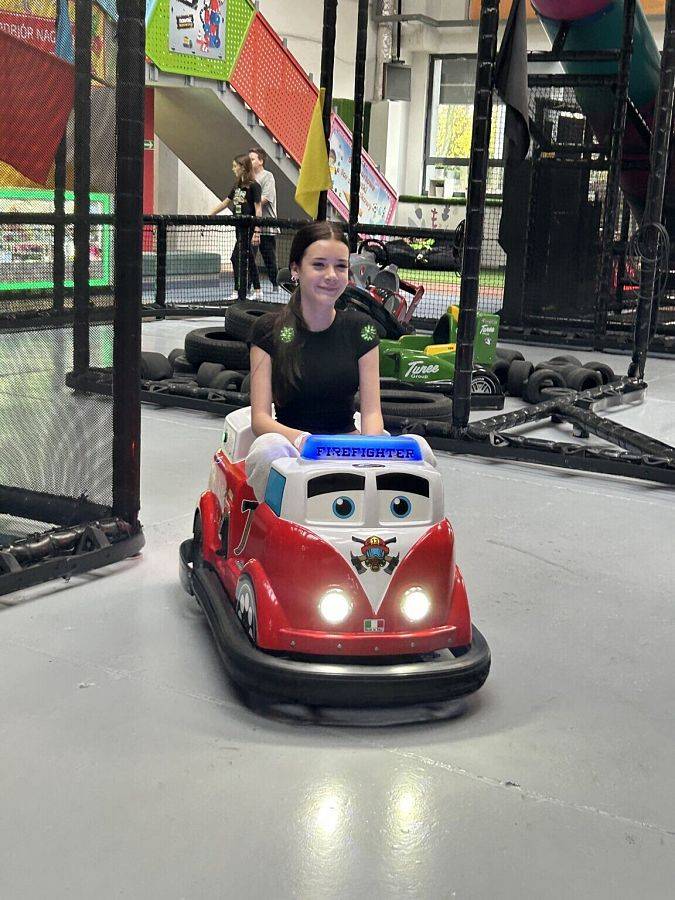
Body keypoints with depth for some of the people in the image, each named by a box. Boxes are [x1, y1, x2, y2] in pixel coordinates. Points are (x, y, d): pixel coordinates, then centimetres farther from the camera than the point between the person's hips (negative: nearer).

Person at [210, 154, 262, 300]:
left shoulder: (253, 186, -10)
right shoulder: (237, 186, 13)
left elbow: (258, 209, -13)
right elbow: (225, 203, 22)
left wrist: (257, 231, -19)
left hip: (249, 229, -8)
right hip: (240, 228, 8)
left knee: (237, 258, -10)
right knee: (249, 260, 9)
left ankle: (238, 291, -5)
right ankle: (257, 291, 15)